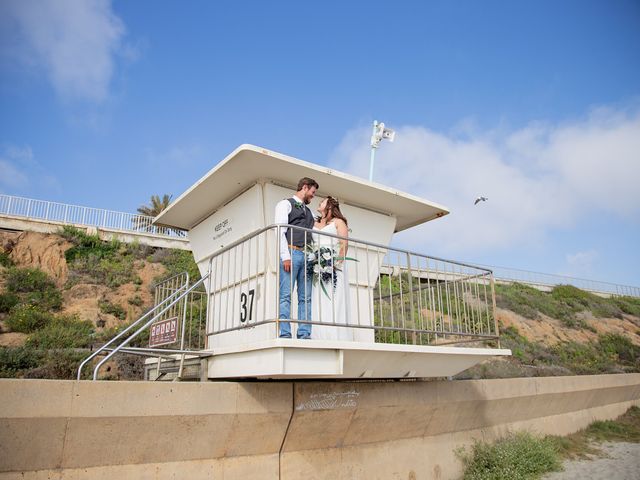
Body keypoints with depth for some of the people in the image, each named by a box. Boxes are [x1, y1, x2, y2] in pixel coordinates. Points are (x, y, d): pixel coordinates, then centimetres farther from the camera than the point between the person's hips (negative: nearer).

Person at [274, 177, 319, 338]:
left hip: (306, 256, 7)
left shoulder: (308, 211, 28)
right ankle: (284, 334, -13)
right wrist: (285, 256, -16)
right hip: (291, 253, -7)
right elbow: (280, 231, -5)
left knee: (305, 297, 0)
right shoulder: (285, 204, 7)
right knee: (285, 295, -11)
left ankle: (304, 335, -1)